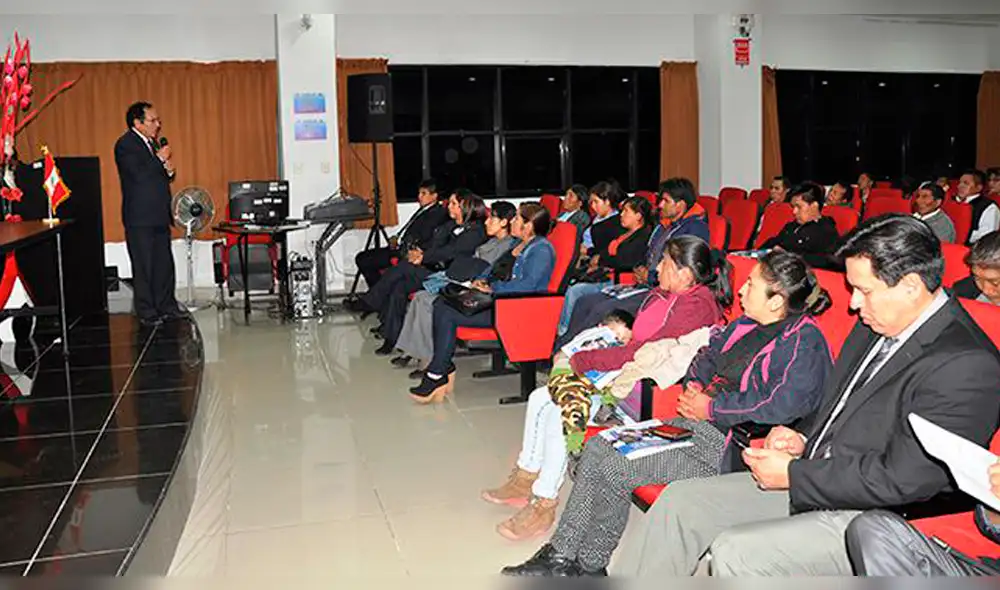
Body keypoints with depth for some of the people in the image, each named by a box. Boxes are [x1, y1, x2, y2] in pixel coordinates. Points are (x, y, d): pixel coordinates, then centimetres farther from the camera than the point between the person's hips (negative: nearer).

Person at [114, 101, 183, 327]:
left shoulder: (153, 143, 16)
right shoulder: (125, 145, -9)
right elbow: (139, 174, -23)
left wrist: (169, 170, 1)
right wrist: (160, 158, -14)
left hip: (159, 215, 8)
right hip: (140, 217, -8)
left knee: (164, 264, 11)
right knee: (143, 266, -2)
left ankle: (167, 306, 21)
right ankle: (147, 312, 5)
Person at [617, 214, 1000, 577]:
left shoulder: (968, 366, -20)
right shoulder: (877, 324, 8)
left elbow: (901, 480, -23)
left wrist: (793, 474, -16)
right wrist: (803, 437, 2)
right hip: (810, 483, 9)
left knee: (733, 552, -26)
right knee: (679, 501, 0)